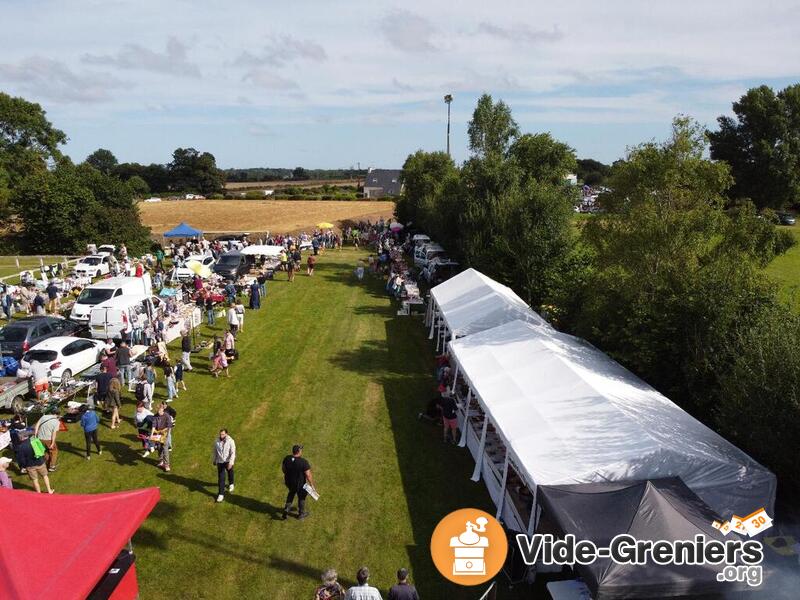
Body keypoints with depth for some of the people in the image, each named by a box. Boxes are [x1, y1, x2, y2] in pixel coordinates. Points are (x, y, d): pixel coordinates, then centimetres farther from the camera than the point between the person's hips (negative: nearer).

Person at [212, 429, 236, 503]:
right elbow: (214, 451, 6)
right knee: (221, 478, -2)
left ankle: (231, 484, 52)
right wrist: (213, 460, 14)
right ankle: (221, 494, 3)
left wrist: (231, 463, -32)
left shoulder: (231, 441, -20)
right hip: (220, 462, 1)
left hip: (228, 461, -1)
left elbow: (233, 453, -23)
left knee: (230, 473, 23)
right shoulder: (216, 441, -10)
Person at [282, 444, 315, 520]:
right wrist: (311, 484, -9)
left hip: (288, 481, 4)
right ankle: (301, 513, 41)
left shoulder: (287, 458, -16)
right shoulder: (304, 462, -31)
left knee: (291, 493, 34)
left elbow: (283, 468, 1)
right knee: (301, 497, 22)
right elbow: (308, 475, -25)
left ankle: (287, 509, 32)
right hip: (300, 484, -4)